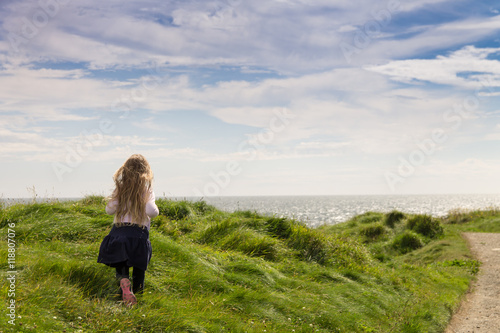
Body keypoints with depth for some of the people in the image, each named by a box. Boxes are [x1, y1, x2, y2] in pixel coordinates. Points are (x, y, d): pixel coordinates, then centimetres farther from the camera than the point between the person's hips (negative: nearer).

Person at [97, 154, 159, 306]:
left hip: (119, 231, 2)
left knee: (121, 266, 5)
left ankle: (124, 282, -26)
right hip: (139, 232, -2)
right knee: (139, 268, 15)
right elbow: (151, 210, -16)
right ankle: (137, 293, 15)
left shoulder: (120, 186, 3)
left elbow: (110, 209, 2)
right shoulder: (146, 187, -5)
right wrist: (156, 209, 6)